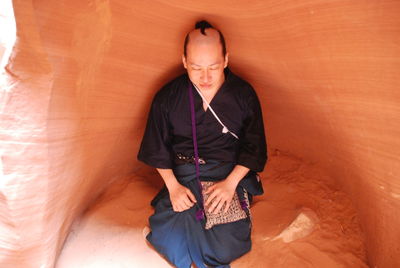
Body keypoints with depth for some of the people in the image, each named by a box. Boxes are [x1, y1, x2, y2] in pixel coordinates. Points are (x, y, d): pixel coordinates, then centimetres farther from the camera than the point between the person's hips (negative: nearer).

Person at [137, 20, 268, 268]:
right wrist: (173, 185, -9)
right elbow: (157, 147, 2)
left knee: (226, 248, -18)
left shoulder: (244, 94, -6)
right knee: (171, 240, -19)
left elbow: (254, 146, -1)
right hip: (183, 174, 1)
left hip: (231, 172, 0)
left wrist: (230, 182, -14)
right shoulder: (167, 96, -5)